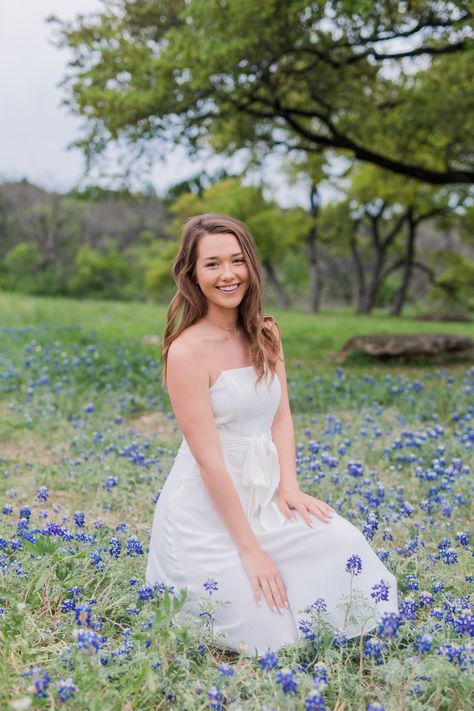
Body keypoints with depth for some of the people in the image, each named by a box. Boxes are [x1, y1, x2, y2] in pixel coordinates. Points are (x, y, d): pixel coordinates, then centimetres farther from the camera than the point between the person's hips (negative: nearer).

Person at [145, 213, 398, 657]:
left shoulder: (265, 334, 4)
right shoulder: (188, 350, -18)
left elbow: (281, 417, 5)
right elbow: (208, 458, -19)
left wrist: (288, 487, -11)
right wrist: (249, 547, -18)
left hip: (264, 495, 6)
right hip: (206, 509, -6)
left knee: (344, 546, -15)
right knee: (262, 634, -7)